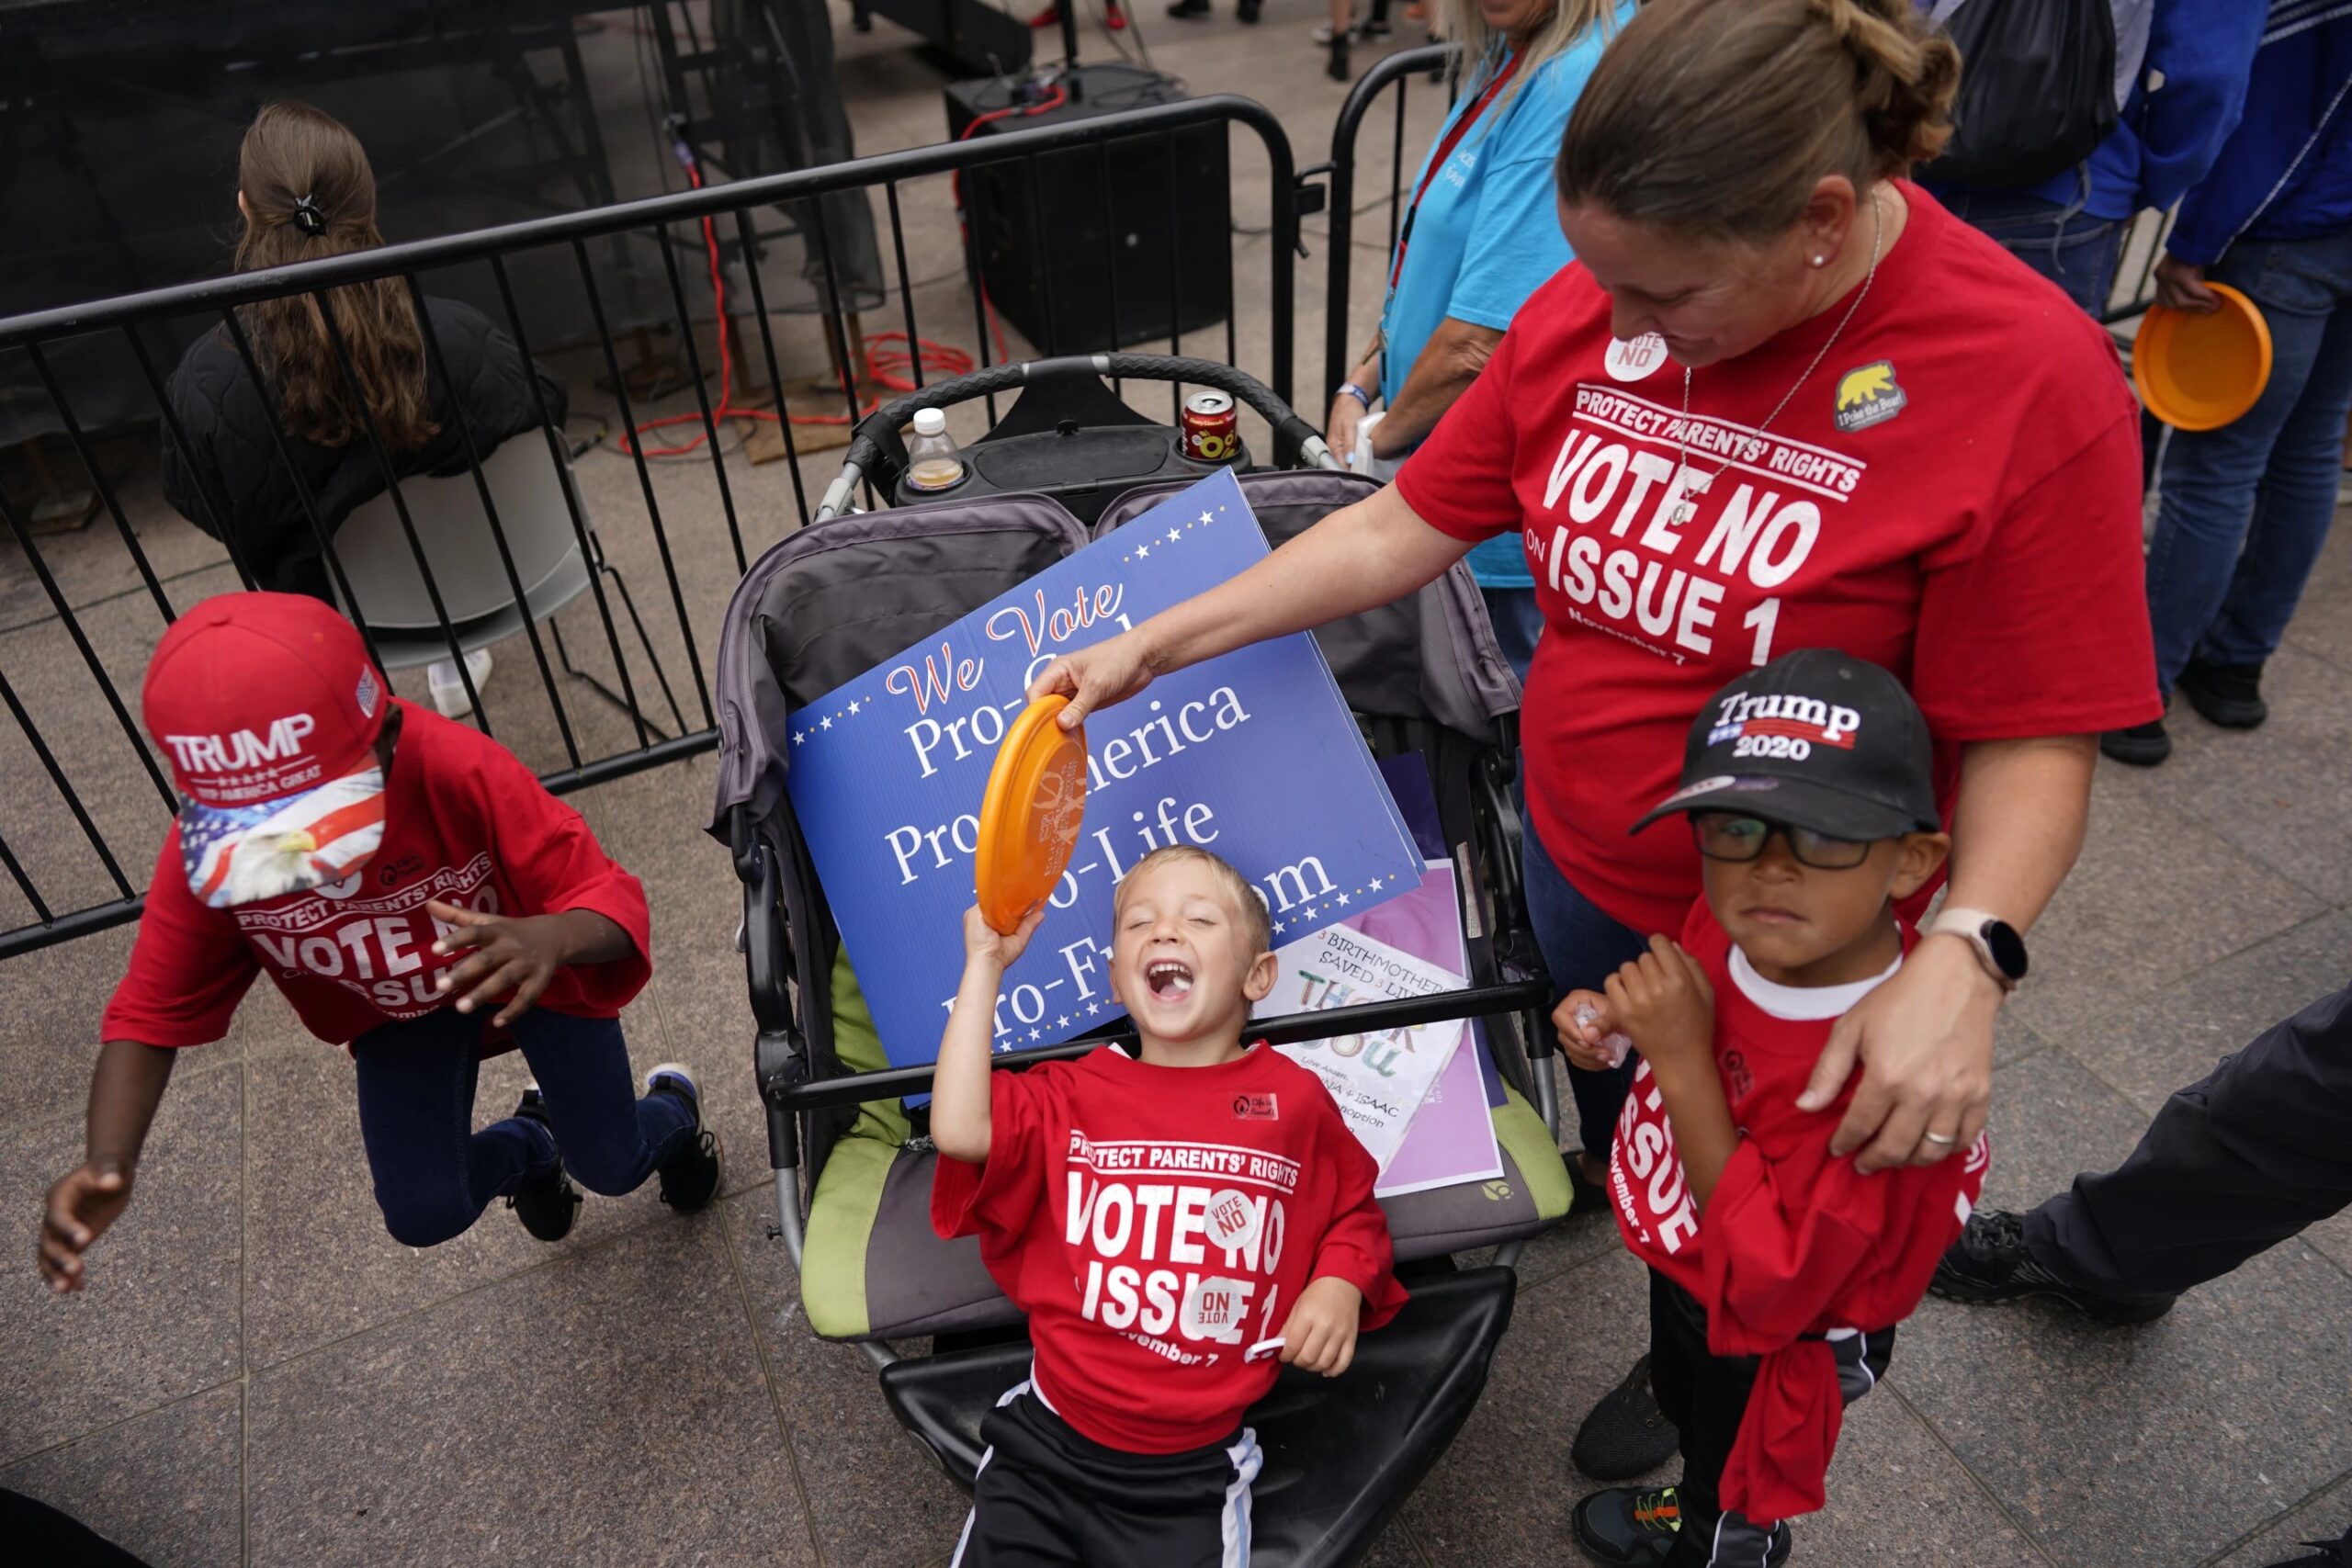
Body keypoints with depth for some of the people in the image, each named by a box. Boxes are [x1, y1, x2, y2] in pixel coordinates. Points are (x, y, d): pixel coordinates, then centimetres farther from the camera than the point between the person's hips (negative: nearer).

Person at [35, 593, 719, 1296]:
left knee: (612, 1168, -3)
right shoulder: (205, 853, -26)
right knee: (426, 1216, -6)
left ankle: (672, 1107, 37)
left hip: (525, 965, -3)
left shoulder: (460, 770, -37)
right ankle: (526, 1144, 32)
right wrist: (109, 1160, -36)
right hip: (398, 1009, 3)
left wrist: (554, 937, -62)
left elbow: (611, 900, -37)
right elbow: (152, 1014, -18)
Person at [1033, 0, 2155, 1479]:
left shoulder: (2033, 384, -26)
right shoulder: (1591, 311, -13)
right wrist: (1156, 642, -8)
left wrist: (1962, 960, -35)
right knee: (1599, 1105, 31)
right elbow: (1404, 528, -6)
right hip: (1573, 870, 4)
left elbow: (2033, 733, -20)